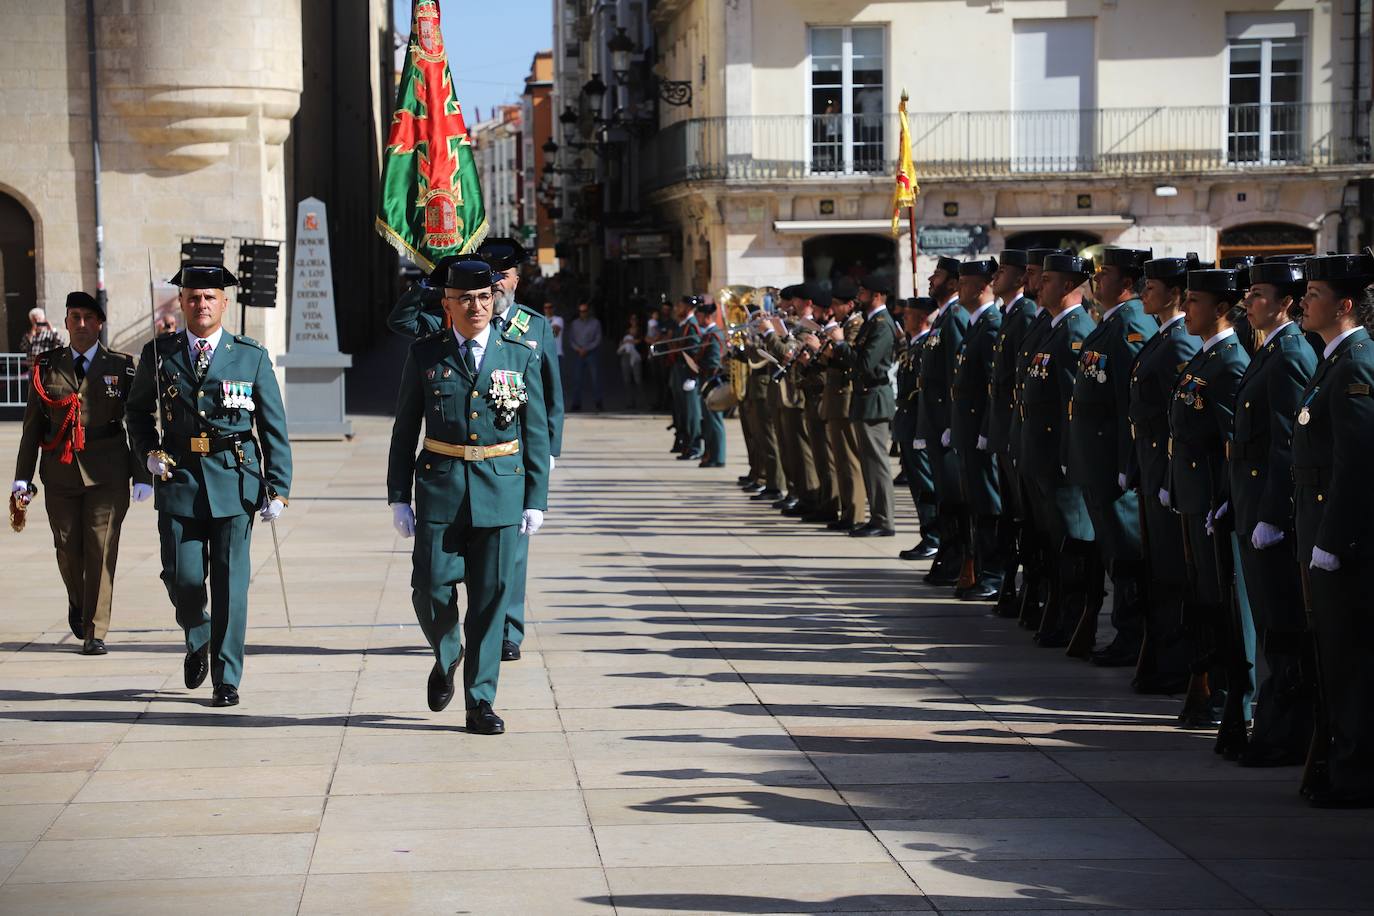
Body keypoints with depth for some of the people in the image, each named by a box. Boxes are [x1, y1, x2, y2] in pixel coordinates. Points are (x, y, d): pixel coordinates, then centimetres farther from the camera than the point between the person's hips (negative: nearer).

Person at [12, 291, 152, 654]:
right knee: (68, 548, 7)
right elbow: (32, 425, 10)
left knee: (101, 550, -7)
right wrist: (23, 476, 5)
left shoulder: (121, 367, 4)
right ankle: (78, 602, 37)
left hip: (107, 473, -2)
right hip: (60, 472, 2)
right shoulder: (47, 367, 9)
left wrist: (142, 475, -1)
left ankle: (95, 632, -1)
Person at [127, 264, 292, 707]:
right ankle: (198, 642, 30)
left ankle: (227, 678, 10)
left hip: (235, 483, -1)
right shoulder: (158, 354, 6)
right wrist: (148, 453, 2)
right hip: (178, 479, 1)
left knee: (230, 583, -1)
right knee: (183, 578, -2)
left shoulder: (252, 356, 3)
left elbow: (274, 427, 4)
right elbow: (138, 411, 20)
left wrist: (277, 488, -3)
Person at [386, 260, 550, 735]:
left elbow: (536, 435, 6)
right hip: (440, 491, 0)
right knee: (431, 589, -4)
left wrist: (536, 500, 1)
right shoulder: (425, 355, 4)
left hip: (501, 493, 0)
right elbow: (404, 431, 6)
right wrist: (399, 497, 1)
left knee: (491, 597, 1)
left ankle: (480, 701, 9)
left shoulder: (521, 357, 5)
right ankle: (447, 656, 27)